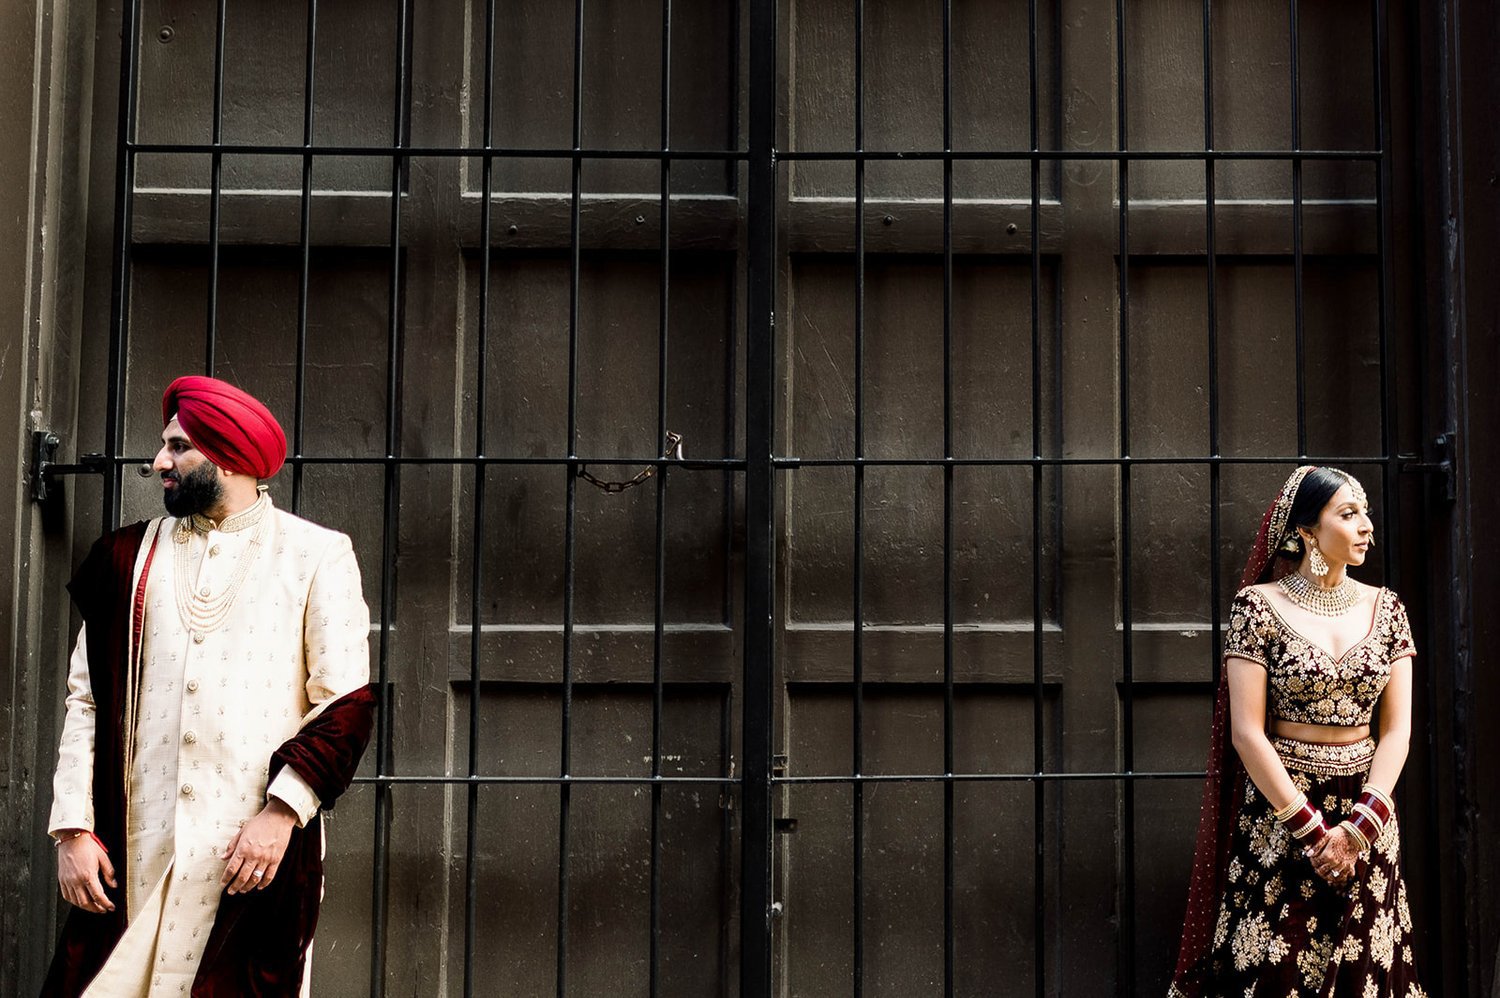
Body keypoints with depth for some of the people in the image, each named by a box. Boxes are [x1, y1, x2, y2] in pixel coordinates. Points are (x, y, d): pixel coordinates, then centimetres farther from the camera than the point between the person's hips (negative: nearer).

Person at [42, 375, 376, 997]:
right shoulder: (131, 556, 12)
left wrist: (282, 812, -13)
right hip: (132, 856, 3)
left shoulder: (317, 556, 2)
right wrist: (72, 828, 0)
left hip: (258, 852, -3)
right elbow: (87, 698, 9)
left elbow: (346, 705, -3)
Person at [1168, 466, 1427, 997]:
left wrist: (1359, 825, -11)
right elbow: (1247, 732, -11)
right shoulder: (1259, 605, -7)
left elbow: (1397, 728, 1)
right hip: (1278, 806, -3)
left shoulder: (1385, 609, 5)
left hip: (1367, 811, 4)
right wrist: (1312, 830, -14)